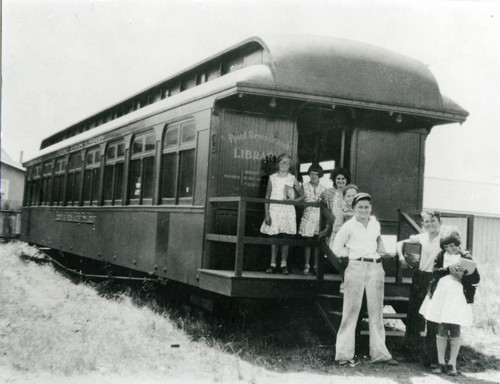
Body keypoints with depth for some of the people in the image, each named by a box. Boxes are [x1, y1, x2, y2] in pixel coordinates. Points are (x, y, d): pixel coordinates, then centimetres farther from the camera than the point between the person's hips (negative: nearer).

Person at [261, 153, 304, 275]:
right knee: (273, 237, 0)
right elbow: (267, 196, 5)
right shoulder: (272, 178, 5)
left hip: (287, 210, 0)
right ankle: (273, 264, 6)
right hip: (274, 209, 0)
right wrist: (267, 214, -2)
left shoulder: (292, 179, 4)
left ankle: (284, 264, 6)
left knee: (285, 237, -1)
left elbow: (301, 195, 10)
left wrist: (292, 200, -9)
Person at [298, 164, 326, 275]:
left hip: (319, 217, 1)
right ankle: (306, 266, 5)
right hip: (308, 216, -1)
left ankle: (316, 266, 9)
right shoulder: (305, 187, 4)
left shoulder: (323, 188, 7)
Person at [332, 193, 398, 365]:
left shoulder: (376, 224, 11)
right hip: (356, 267, -4)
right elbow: (337, 249, 3)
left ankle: (379, 352, 13)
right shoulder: (349, 226, -1)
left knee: (376, 311, 7)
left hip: (376, 268, 4)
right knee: (351, 310, -2)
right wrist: (354, 252, -2)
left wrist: (380, 248, 11)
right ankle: (344, 353, 3)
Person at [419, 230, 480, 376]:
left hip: (458, 297, -2)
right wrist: (449, 269, -19)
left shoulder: (465, 257, 3)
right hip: (441, 295, 2)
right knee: (441, 330, 4)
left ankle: (452, 364, 11)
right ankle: (441, 363, 13)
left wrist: (461, 276, -16)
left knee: (455, 330, 0)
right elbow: (435, 272, -5)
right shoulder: (441, 256, 9)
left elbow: (475, 278, 0)